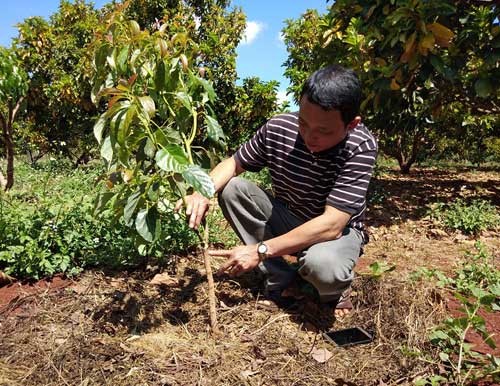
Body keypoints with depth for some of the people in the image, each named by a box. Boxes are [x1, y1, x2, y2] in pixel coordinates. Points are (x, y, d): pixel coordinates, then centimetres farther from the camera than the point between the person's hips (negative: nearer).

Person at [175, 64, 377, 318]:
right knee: (232, 189, -16)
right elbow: (233, 164, -3)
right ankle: (279, 278, -6)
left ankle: (333, 291, 1)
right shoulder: (278, 128, -18)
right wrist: (203, 191, -25)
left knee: (321, 264, -39)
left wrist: (260, 250, -36)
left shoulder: (360, 148, -29)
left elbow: (331, 225, -34)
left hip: (337, 231, -4)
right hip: (286, 220, 5)